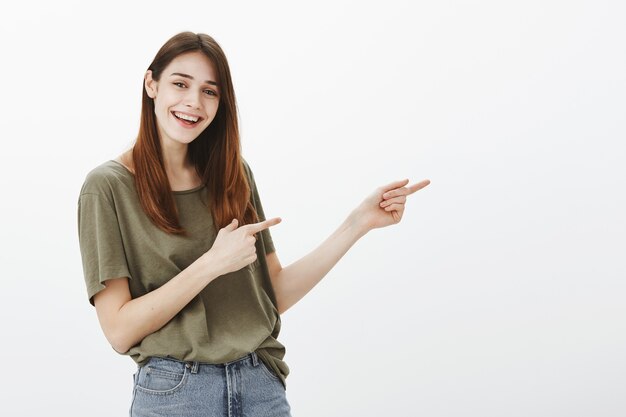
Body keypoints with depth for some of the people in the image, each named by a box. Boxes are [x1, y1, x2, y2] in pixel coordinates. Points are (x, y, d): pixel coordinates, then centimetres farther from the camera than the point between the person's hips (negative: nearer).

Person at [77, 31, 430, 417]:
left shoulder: (234, 176, 5)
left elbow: (276, 294, 3)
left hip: (262, 385, 4)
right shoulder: (108, 187, -8)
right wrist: (213, 263, -20)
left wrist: (360, 222, -2)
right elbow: (120, 332, -12)